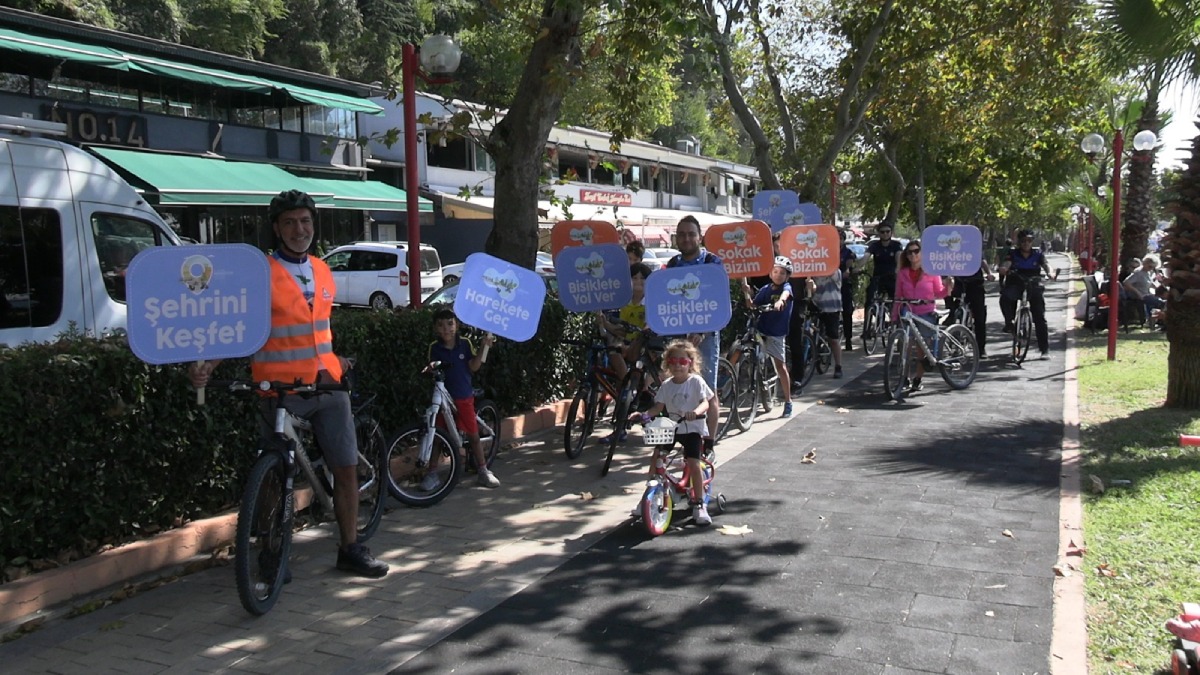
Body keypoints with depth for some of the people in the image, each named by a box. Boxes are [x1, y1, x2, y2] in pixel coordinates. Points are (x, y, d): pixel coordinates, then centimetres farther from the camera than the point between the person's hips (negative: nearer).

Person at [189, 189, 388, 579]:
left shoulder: (322, 271, 10)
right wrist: (207, 365, -24)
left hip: (327, 386, 6)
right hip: (280, 390, -5)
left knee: (347, 468, 7)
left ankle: (350, 550, 20)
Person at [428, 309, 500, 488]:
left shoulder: (465, 343, -3)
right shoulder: (434, 347, -5)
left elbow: (474, 367, -7)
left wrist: (484, 346, -14)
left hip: (464, 397, 1)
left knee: (473, 436, 7)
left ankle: (484, 472, 18)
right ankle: (432, 474, 14)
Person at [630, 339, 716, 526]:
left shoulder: (696, 381, -8)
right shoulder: (667, 385, 4)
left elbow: (706, 402, -17)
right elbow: (659, 406, 3)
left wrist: (696, 411, -40)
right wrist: (644, 414, -15)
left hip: (692, 428, -4)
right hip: (672, 427, 4)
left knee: (694, 463, -18)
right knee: (656, 454, -11)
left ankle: (699, 505, -5)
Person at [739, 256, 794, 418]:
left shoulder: (786, 287, -2)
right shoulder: (765, 289, 7)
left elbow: (785, 294, -27)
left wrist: (780, 301, -50)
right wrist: (746, 293, -12)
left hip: (776, 333, -3)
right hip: (760, 330, 3)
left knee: (780, 365, -1)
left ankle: (788, 401, 7)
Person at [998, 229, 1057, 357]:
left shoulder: (1037, 254, 5)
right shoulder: (1013, 253, 2)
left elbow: (1045, 264, -12)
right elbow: (1006, 264, -16)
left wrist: (1050, 273, -35)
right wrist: (1004, 269, -42)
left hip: (1033, 286, 1)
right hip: (1015, 285, -1)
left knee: (1039, 316, -7)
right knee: (1005, 297, -35)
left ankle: (1044, 347, -2)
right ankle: (1009, 322, -17)